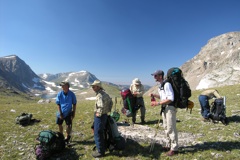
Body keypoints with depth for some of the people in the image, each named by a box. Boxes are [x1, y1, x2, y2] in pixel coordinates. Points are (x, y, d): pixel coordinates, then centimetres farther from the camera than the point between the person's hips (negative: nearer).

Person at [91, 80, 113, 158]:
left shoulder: (99, 95, -22)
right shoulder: (104, 93, 8)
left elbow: (101, 106, -35)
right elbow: (110, 102, 18)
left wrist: (99, 113, -21)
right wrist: (108, 110, 18)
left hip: (99, 116, -10)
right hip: (105, 115, 10)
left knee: (97, 134, 3)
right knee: (101, 132, 22)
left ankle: (100, 151, 15)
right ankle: (102, 148, 37)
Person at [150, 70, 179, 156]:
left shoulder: (167, 84, -18)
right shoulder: (160, 86, 11)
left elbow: (170, 99, -23)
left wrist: (158, 103, -24)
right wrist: (154, 95, 5)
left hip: (170, 108, -10)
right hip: (164, 108, 10)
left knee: (171, 128, -2)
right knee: (166, 127, 17)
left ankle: (174, 148, 12)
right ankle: (168, 145, 31)